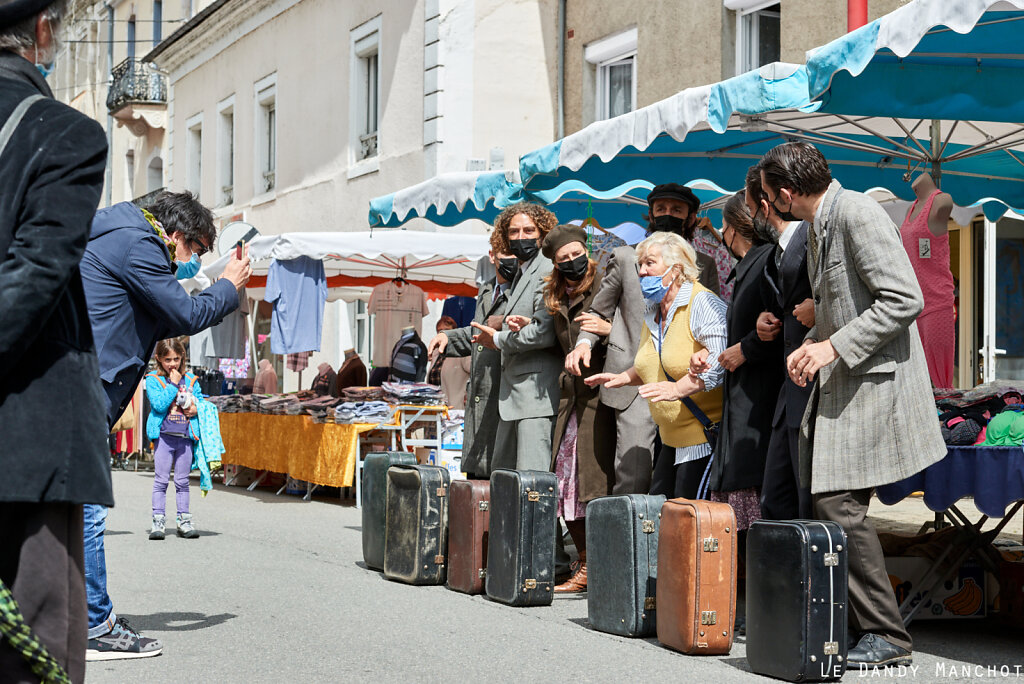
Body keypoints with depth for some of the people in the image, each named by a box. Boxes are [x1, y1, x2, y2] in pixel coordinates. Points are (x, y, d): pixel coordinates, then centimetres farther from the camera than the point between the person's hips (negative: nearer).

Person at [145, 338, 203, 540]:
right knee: (161, 480, -2)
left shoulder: (190, 379, 11)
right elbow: (159, 404, -13)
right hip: (164, 435, -3)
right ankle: (157, 522, 1)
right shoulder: (153, 380, -1)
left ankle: (184, 521, 13)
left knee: (182, 481, 8)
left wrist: (196, 409, -3)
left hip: (186, 436, 3)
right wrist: (173, 384, -12)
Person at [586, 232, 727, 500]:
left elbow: (720, 360, -24)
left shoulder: (703, 304, -12)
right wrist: (624, 377, 15)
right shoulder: (653, 312, 17)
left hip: (705, 437, -9)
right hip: (672, 438, 9)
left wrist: (678, 389, -31)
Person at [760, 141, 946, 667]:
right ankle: (852, 622, 15)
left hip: (873, 383, -10)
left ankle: (887, 637, -5)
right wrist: (811, 344, 8)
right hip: (837, 387, 10)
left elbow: (904, 300, -21)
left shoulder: (858, 214, -15)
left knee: (839, 506, -13)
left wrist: (834, 347, -20)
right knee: (826, 506, 7)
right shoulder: (815, 227, 16)